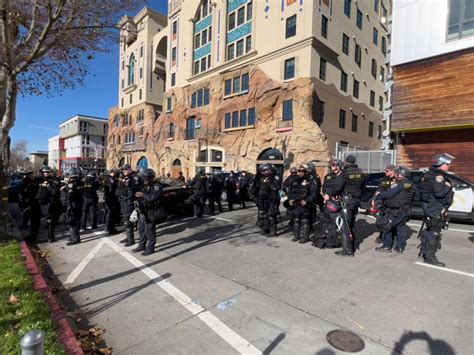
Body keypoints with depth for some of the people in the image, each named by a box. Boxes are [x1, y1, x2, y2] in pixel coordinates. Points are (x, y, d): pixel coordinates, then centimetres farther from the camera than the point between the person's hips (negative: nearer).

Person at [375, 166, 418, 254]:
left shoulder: (398, 184, -17)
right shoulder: (412, 185, 8)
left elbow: (388, 194, -25)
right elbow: (417, 196, 19)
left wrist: (378, 196, -13)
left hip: (394, 211, -8)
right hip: (406, 210, 8)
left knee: (387, 227, 2)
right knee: (401, 227, 16)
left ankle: (387, 246, 7)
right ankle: (400, 247, 20)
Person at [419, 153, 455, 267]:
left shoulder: (430, 175, 14)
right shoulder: (438, 176, -17)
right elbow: (439, 193, -28)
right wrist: (448, 186, -12)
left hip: (430, 206, 11)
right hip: (436, 207, -10)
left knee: (429, 230, 19)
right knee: (434, 232, -6)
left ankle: (424, 251, 30)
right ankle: (430, 257, 0)